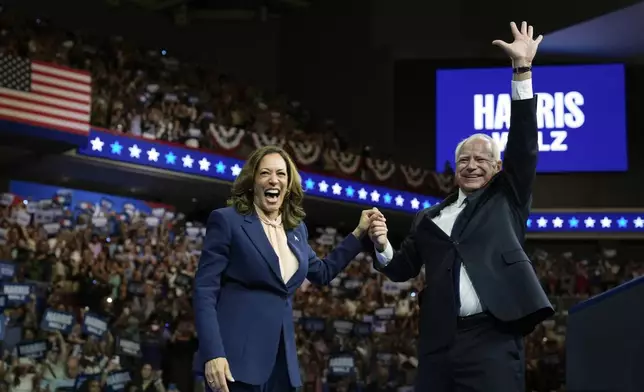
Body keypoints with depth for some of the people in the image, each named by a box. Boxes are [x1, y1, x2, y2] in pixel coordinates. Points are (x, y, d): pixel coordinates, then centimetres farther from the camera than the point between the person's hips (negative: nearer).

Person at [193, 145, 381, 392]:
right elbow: (204, 290, -9)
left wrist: (360, 232, 24)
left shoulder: (296, 229, 14)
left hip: (281, 360, 6)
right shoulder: (227, 220, -4)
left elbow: (322, 273, 29)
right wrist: (213, 353, -19)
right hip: (236, 357, -6)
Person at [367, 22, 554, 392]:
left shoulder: (507, 200, 13)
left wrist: (523, 70, -4)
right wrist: (383, 246, -1)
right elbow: (401, 270, 21)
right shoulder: (430, 218, 21)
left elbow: (524, 145, 2)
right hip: (440, 344, 4)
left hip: (492, 337, -3)